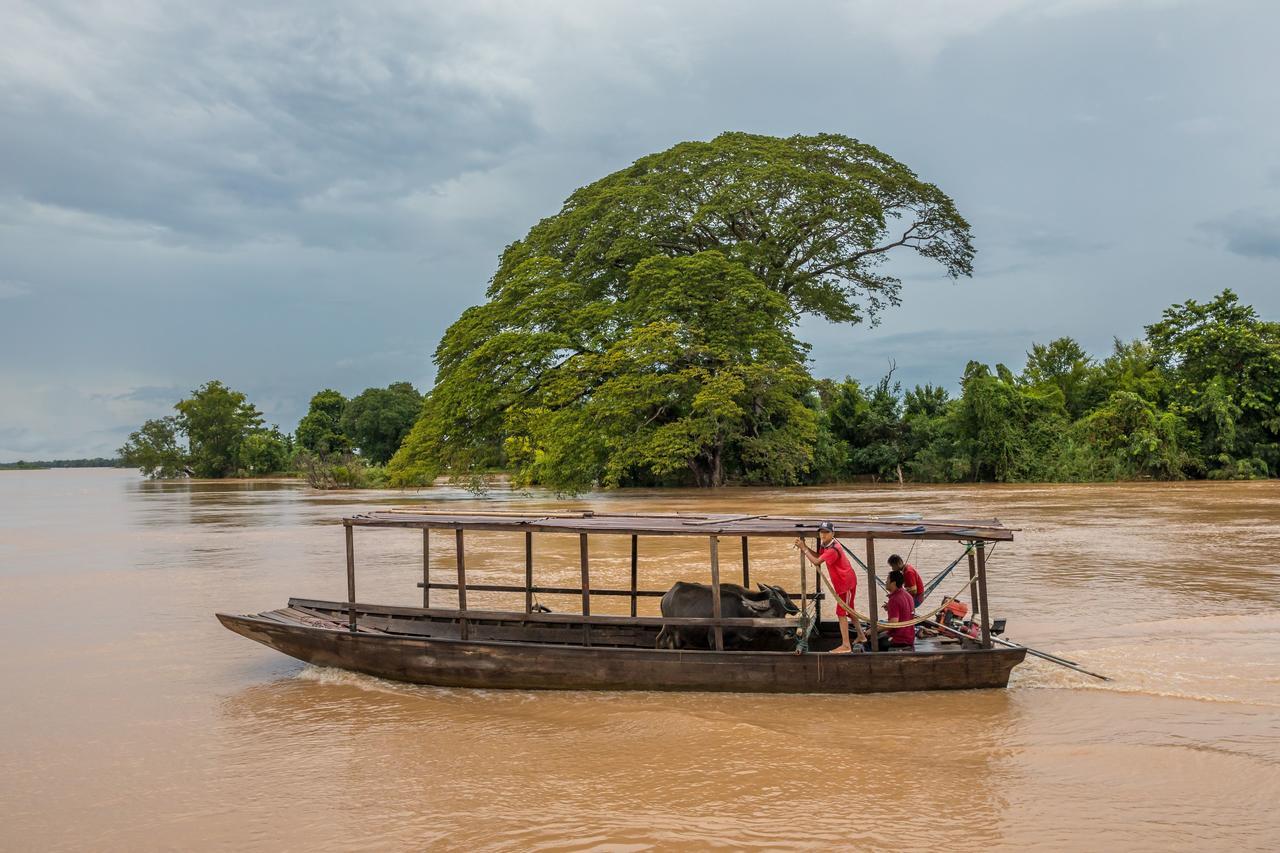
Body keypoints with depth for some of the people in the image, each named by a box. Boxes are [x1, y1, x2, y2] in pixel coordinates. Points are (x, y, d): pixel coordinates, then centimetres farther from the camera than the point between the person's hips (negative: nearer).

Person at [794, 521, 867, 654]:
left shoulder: (833, 549, -28)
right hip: (844, 582, 10)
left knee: (841, 613, -9)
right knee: (848, 610, 23)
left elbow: (816, 561, -29)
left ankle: (846, 646, -9)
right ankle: (861, 636, 37)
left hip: (846, 582, -10)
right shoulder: (825, 544, 1)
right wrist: (804, 546, -3)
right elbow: (817, 555, 10)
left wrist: (803, 548, -20)